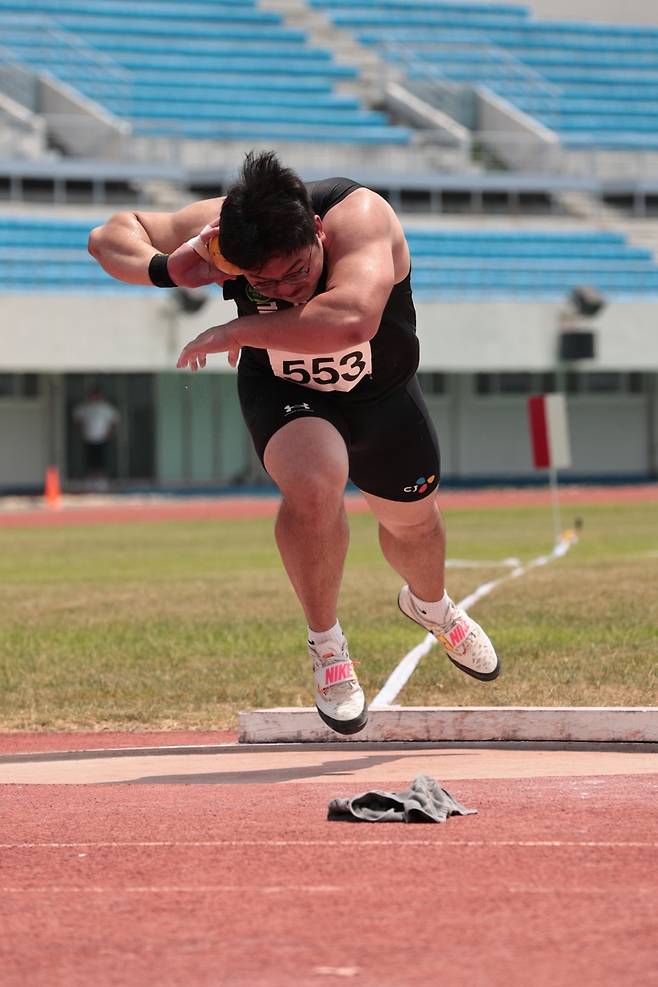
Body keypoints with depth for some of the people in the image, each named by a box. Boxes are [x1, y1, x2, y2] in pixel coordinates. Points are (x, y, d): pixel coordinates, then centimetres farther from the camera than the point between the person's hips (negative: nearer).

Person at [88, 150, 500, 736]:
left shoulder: (359, 219, -41)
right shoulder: (215, 229, -31)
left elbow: (351, 318, -58)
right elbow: (110, 236, -19)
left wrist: (236, 331, -51)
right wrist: (165, 269, -41)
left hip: (380, 391, 1)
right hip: (283, 392, -1)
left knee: (411, 518, 18)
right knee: (314, 481, -31)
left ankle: (430, 604, 56)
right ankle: (326, 643, -9)